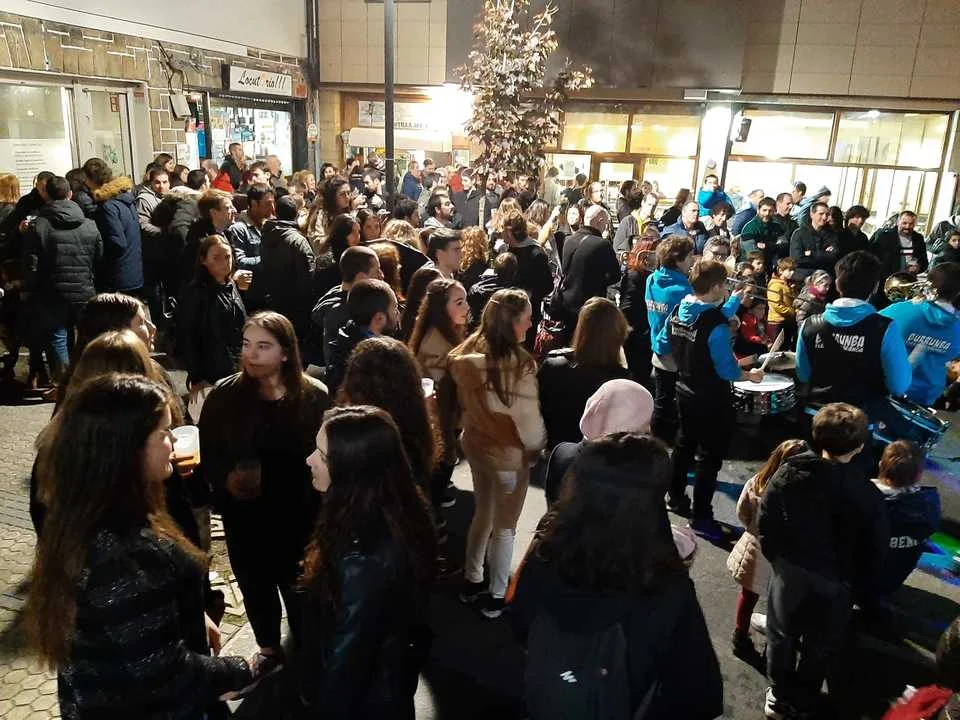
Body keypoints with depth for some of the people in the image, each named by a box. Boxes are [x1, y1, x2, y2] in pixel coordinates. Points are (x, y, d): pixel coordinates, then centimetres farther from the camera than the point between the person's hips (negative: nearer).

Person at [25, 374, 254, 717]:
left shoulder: (82, 523, -7)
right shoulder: (129, 556, -36)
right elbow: (162, 676, -29)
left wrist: (194, 621, 11)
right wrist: (242, 671, -17)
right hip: (147, 707, -8)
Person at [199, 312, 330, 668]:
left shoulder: (314, 395, -11)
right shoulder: (224, 395, -7)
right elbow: (209, 456, -4)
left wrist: (323, 508, -16)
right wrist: (227, 480, -22)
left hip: (299, 516, -2)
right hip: (245, 516, 2)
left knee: (299, 587, 12)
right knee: (256, 586, 20)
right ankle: (269, 649, 48)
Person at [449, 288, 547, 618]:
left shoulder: (470, 351, -9)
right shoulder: (519, 364, -28)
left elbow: (465, 403, 1)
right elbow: (529, 420, -19)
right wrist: (539, 448, -2)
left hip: (475, 444, 6)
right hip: (509, 454, -6)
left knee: (483, 513, 25)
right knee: (504, 526, 13)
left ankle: (471, 581, 39)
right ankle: (496, 597, 28)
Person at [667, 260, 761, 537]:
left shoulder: (678, 311, -4)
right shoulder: (716, 325, -28)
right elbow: (726, 370, -23)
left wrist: (734, 301, 20)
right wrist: (751, 375, -5)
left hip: (685, 390, 8)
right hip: (711, 399, -8)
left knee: (685, 444, 25)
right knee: (711, 457, 4)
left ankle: (676, 498, 41)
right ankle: (701, 519, 12)